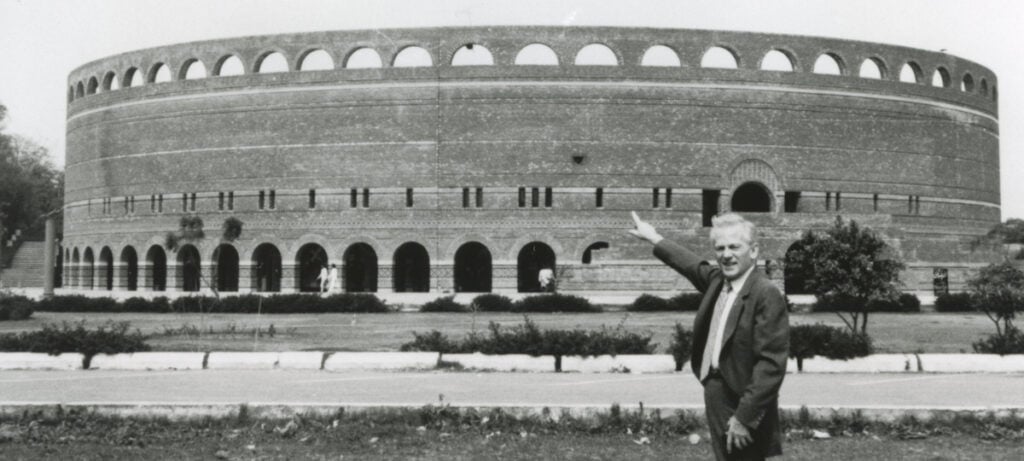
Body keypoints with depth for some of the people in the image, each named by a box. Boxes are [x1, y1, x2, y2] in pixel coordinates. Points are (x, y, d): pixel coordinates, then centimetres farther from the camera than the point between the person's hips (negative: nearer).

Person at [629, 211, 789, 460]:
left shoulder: (766, 295, -16)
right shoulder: (718, 280, 7)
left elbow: (771, 363, -20)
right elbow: (694, 265, 30)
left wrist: (745, 418, -21)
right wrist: (654, 239, 41)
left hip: (741, 406, -8)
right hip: (717, 399, 8)